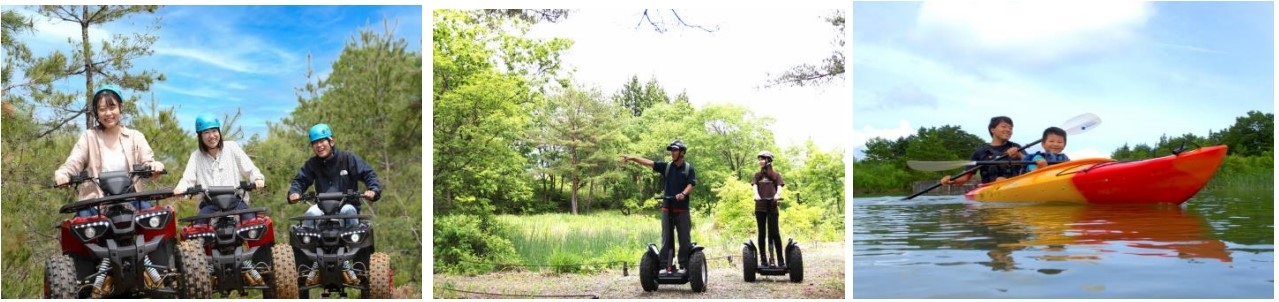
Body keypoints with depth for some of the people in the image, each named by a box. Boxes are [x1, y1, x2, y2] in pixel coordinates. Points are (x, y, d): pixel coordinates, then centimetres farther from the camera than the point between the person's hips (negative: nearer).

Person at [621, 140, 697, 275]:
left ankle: (683, 266, 8)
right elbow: (649, 162, -2)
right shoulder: (666, 166, 7)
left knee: (684, 239, 1)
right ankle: (665, 266, 6)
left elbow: (691, 184, -10)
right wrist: (632, 158, -13)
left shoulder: (689, 169, 1)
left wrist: (683, 194, -30)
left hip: (682, 209, -2)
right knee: (666, 239, 4)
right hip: (667, 208, 2)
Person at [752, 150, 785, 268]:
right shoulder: (757, 175, 15)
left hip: (772, 206, -3)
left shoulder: (775, 175, 9)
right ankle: (763, 260, 6)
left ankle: (780, 259, -4)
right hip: (760, 206, 3)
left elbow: (779, 187, -5)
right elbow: (754, 186, -1)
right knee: (761, 233, 4)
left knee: (775, 233, -6)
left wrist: (777, 194, -28)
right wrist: (756, 195, -23)